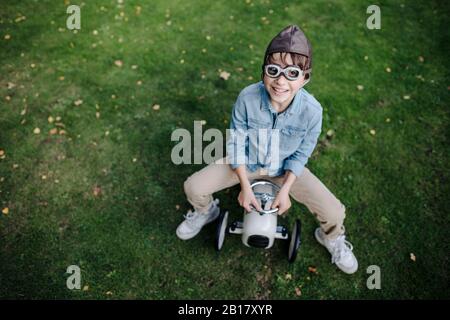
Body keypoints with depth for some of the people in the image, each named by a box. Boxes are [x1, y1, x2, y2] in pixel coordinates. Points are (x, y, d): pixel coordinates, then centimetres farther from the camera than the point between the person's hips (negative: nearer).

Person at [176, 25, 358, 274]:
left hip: (286, 168, 0)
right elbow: (237, 141, -14)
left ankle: (331, 237, 28)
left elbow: (300, 155, -12)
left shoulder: (311, 110, -29)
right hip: (246, 162, 1)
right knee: (193, 187, -13)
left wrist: (285, 190, -16)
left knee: (334, 213, -13)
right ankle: (206, 212, 26)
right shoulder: (248, 97, -30)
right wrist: (245, 186, -15)